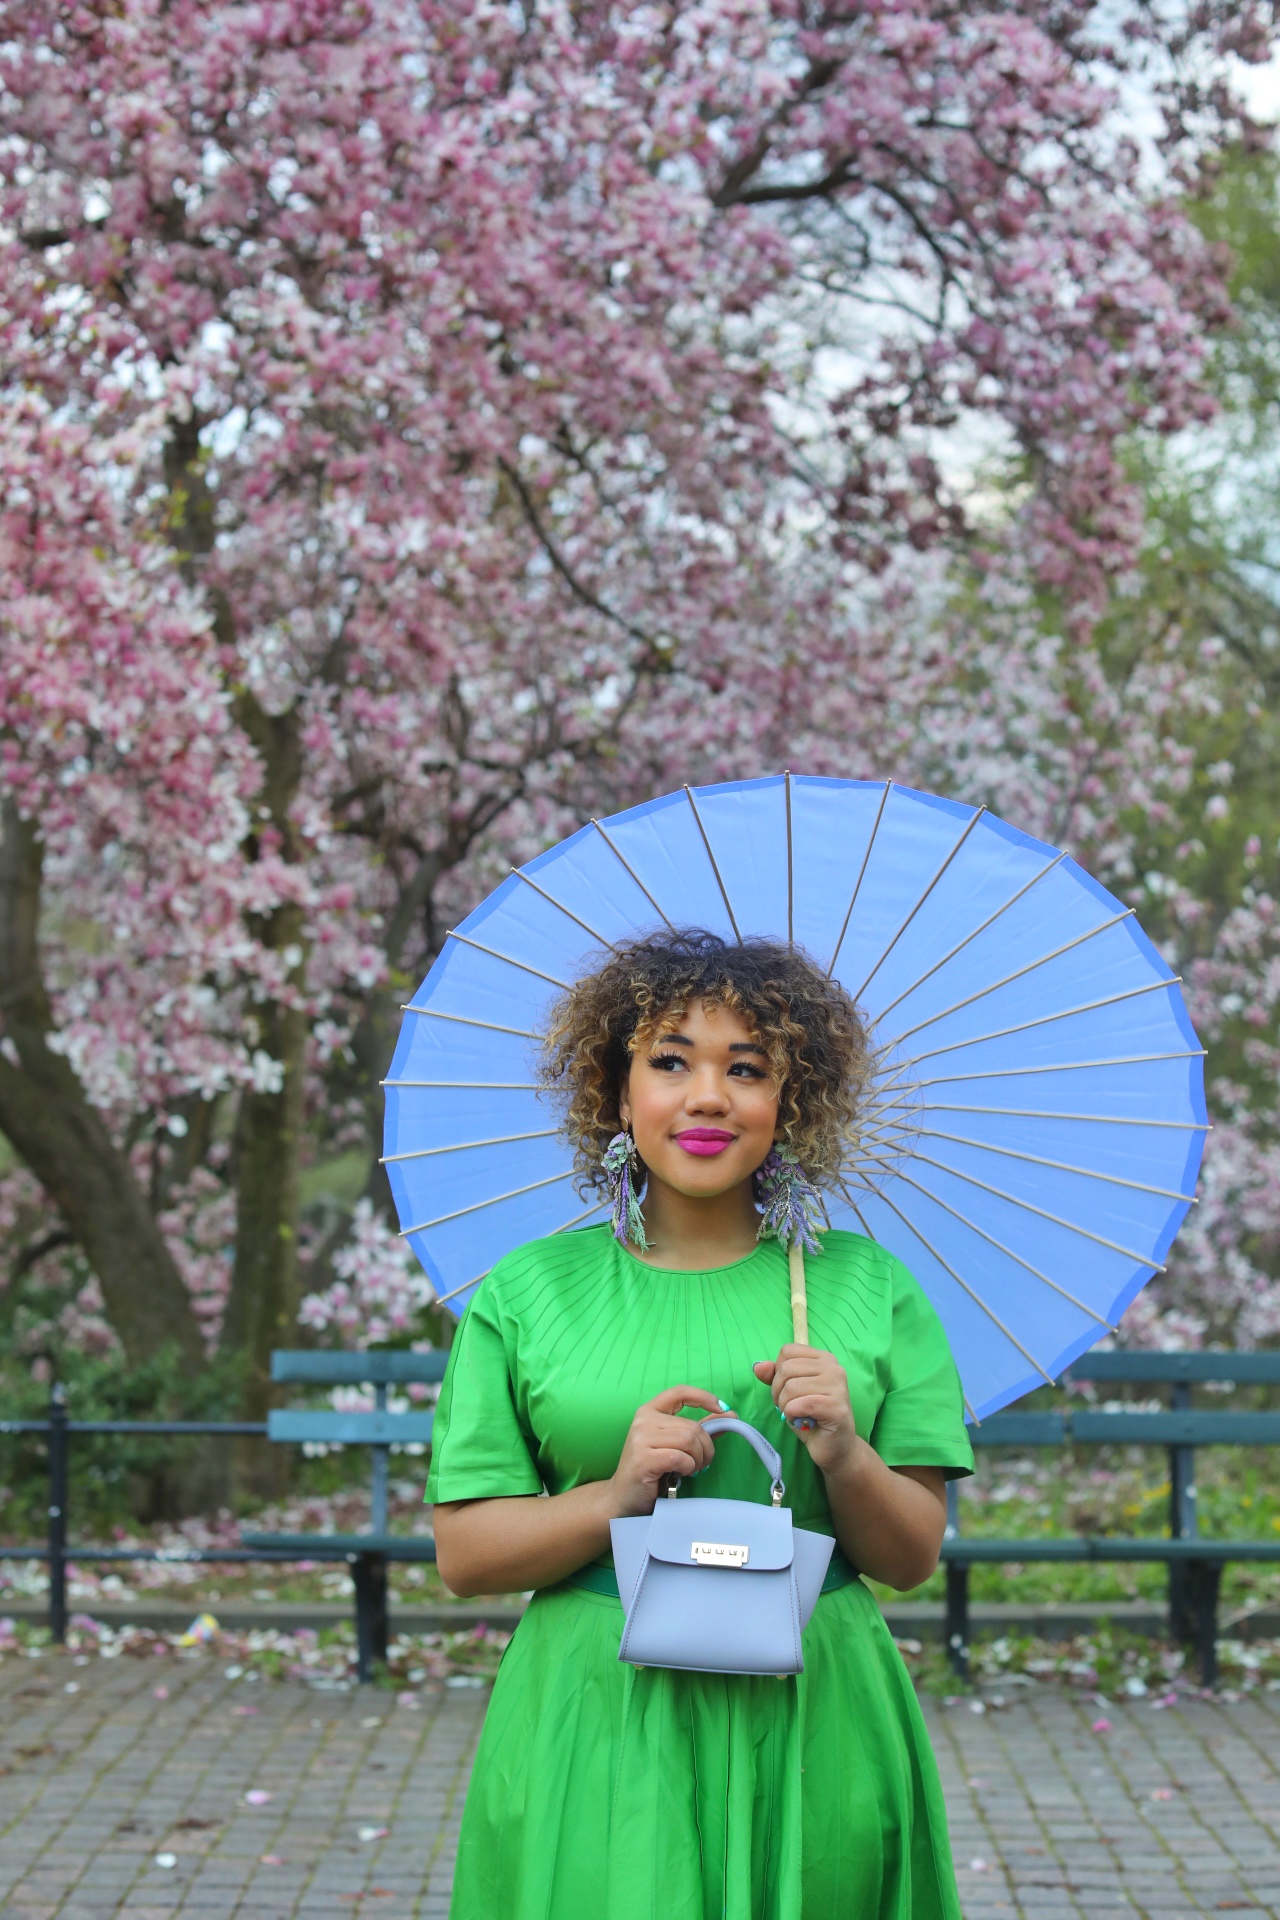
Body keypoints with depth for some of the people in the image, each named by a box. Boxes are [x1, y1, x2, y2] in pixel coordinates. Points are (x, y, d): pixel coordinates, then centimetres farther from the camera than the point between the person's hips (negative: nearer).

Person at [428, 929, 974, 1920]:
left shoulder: (869, 1289, 6)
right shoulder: (526, 1295, 3)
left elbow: (914, 1559, 5)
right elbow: (463, 1555, -1)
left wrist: (843, 1458, -14)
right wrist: (615, 1498, -16)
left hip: (811, 1736, 1)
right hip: (596, 1739, -1)